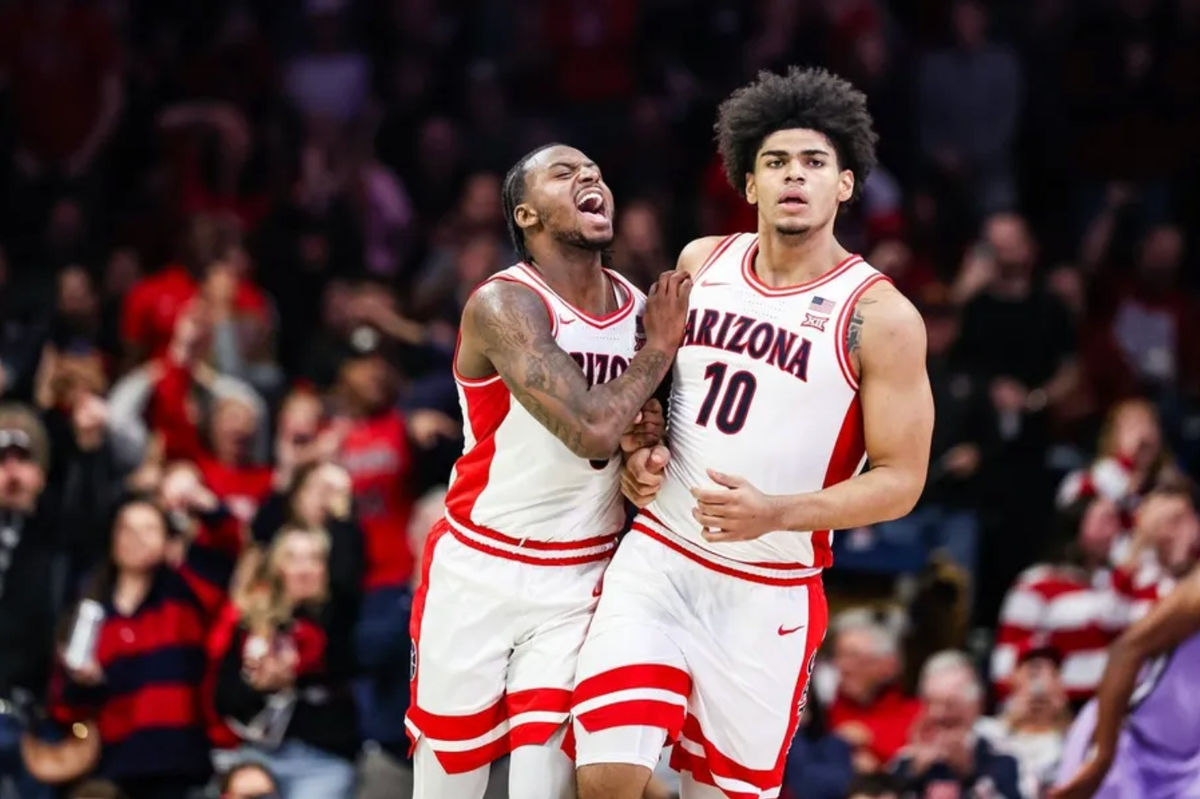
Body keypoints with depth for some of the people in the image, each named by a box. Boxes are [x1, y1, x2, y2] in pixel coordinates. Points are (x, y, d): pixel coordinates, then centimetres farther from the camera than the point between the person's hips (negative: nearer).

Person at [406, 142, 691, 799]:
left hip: (578, 584, 4)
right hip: (478, 573, -4)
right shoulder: (503, 306, -18)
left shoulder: (648, 308, 2)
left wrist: (650, 449, -6)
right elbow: (591, 429, -30)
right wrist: (657, 351, -15)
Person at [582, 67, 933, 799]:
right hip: (656, 562, 3)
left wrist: (777, 513, -24)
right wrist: (642, 450, 2)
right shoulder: (703, 263, 5)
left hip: (765, 594, -3)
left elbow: (900, 480, -9)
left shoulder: (880, 317, -10)